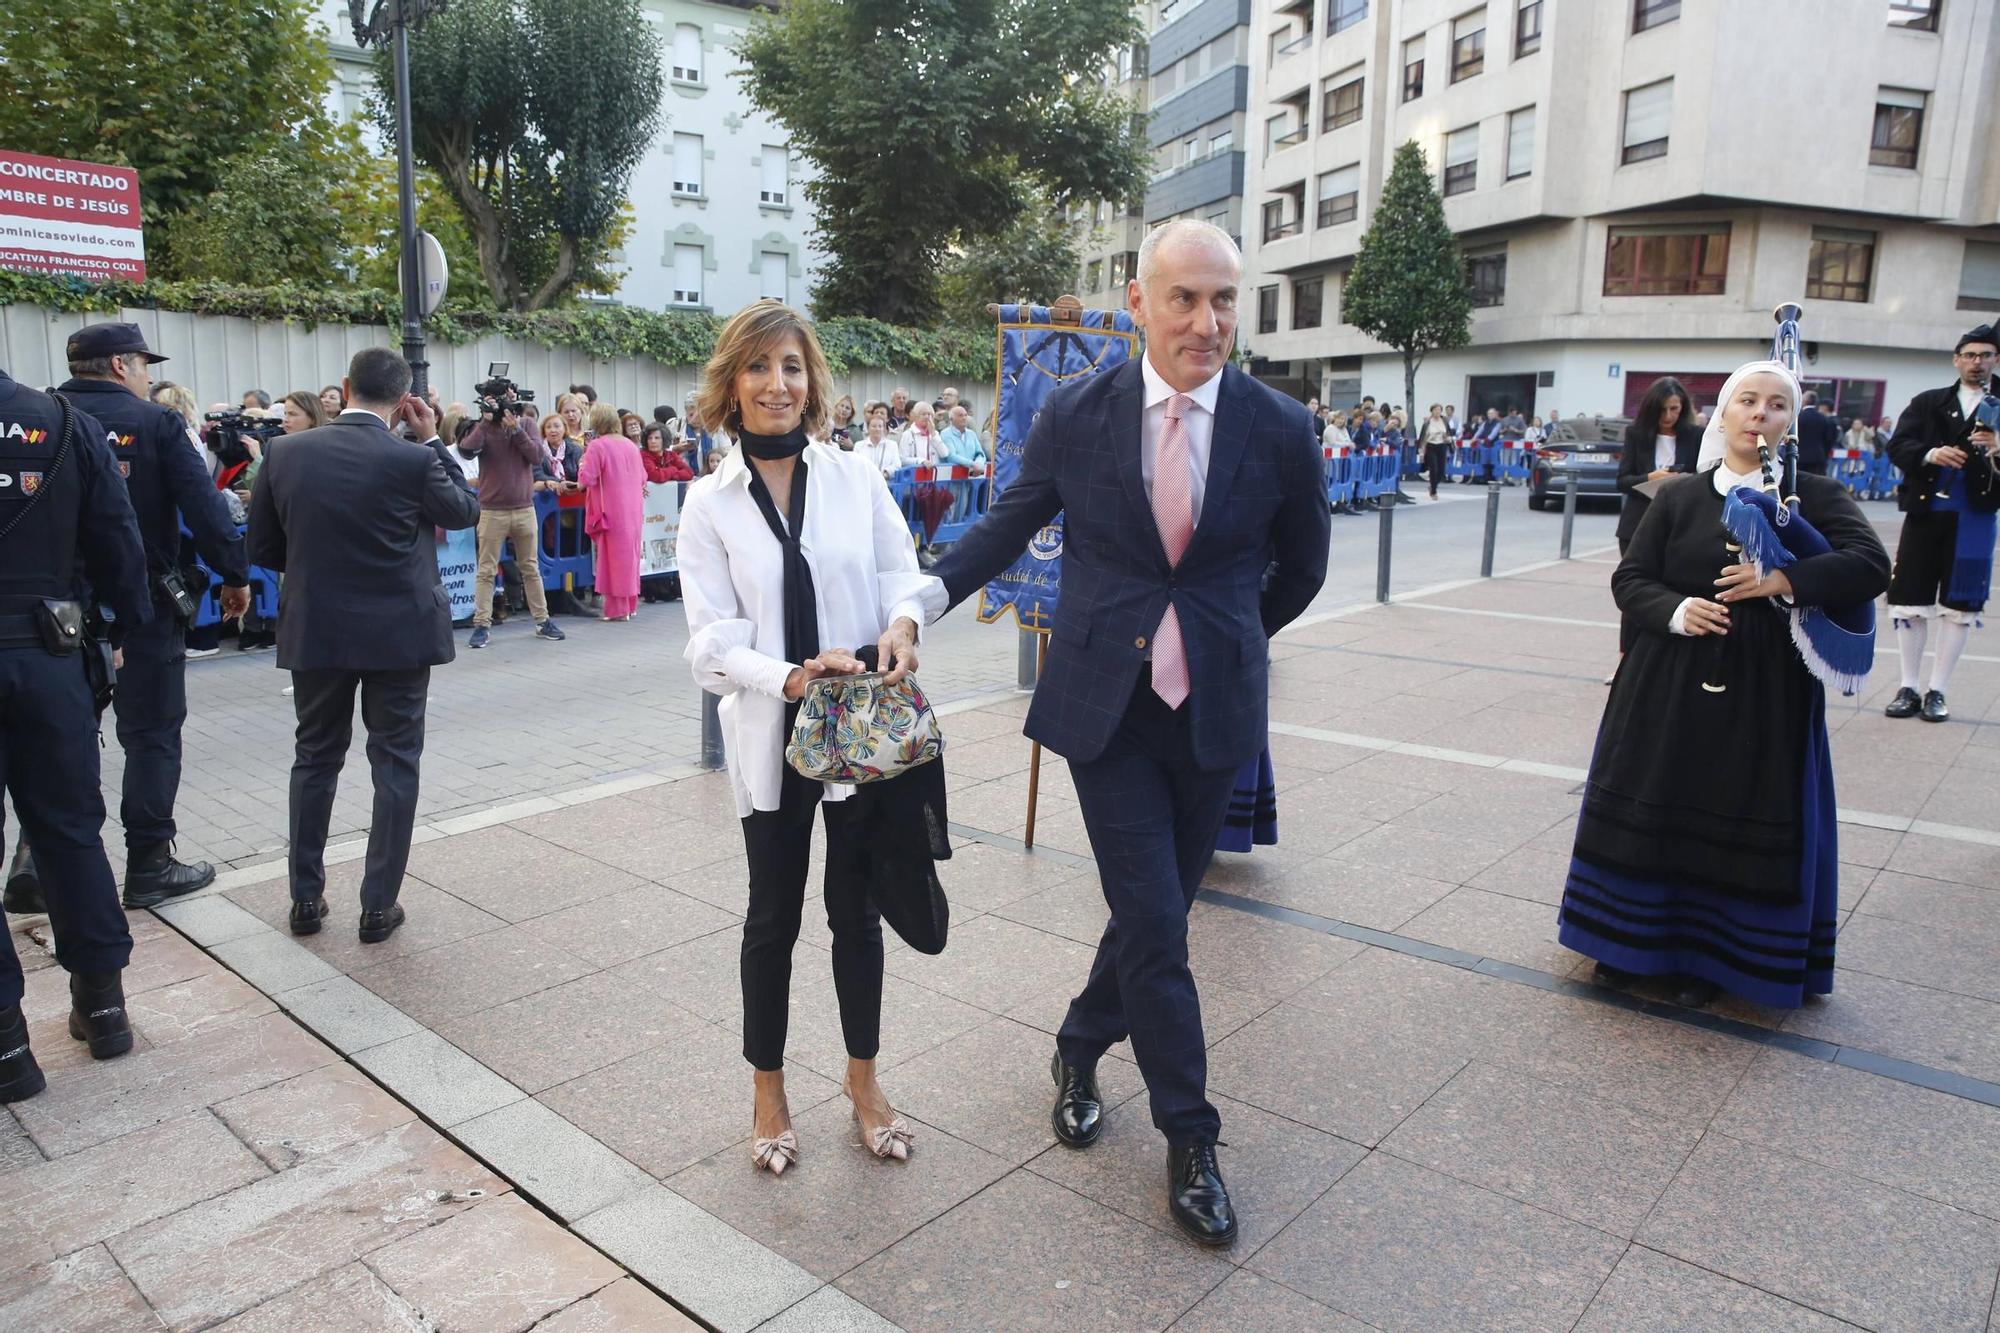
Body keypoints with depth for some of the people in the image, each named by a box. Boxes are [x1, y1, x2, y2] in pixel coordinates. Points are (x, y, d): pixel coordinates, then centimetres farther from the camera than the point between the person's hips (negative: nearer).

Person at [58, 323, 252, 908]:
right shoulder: (153, 422, -9)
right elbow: (203, 506, -14)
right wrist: (235, 575, -5)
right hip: (141, 601, -4)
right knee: (152, 734, 5)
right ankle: (149, 865, 11)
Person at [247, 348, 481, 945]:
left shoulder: (286, 452, -3)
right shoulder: (413, 460, -13)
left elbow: (262, 548, 4)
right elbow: (466, 510, 5)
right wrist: (432, 439, 6)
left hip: (315, 632, 3)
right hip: (399, 632, -3)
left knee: (315, 758, 17)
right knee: (395, 763, 7)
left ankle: (306, 897, 24)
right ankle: (379, 905, 11)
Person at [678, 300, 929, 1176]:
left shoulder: (856, 478, 0)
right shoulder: (709, 502, -3)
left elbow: (904, 574, 3)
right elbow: (713, 640, -8)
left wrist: (905, 624, -20)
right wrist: (792, 678, -25)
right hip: (771, 737, -1)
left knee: (857, 910, 13)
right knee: (773, 916, 13)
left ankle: (863, 1079, 34)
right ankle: (768, 1093, 33)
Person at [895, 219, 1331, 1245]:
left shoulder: (1279, 428, -4)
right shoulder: (1075, 415, -5)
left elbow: (1301, 566, 11)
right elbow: (1010, 523, 7)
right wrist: (922, 603, -6)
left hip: (1214, 708, 2)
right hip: (1104, 703, -1)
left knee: (1156, 909, 14)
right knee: (1154, 920, -2)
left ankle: (1080, 1048, 42)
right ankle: (1189, 1138, 17)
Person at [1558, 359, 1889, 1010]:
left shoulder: (1817, 496, 1)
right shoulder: (1679, 497, 5)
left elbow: (1870, 565, -12)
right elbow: (1629, 578, 3)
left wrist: (1781, 580, -25)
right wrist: (1674, 610, -17)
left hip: (1765, 693, -1)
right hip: (1669, 686, 2)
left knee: (1739, 823, 4)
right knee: (1649, 809, 7)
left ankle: (1704, 957, 22)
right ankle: (1634, 939, 25)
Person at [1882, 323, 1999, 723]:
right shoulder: (1927, 402, 9)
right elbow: (1897, 446, -2)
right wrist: (1930, 454, -20)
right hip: (1925, 510, 1)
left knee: (1959, 606, 2)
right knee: (1910, 600, 2)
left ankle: (1937, 691, 11)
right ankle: (1909, 688, 12)